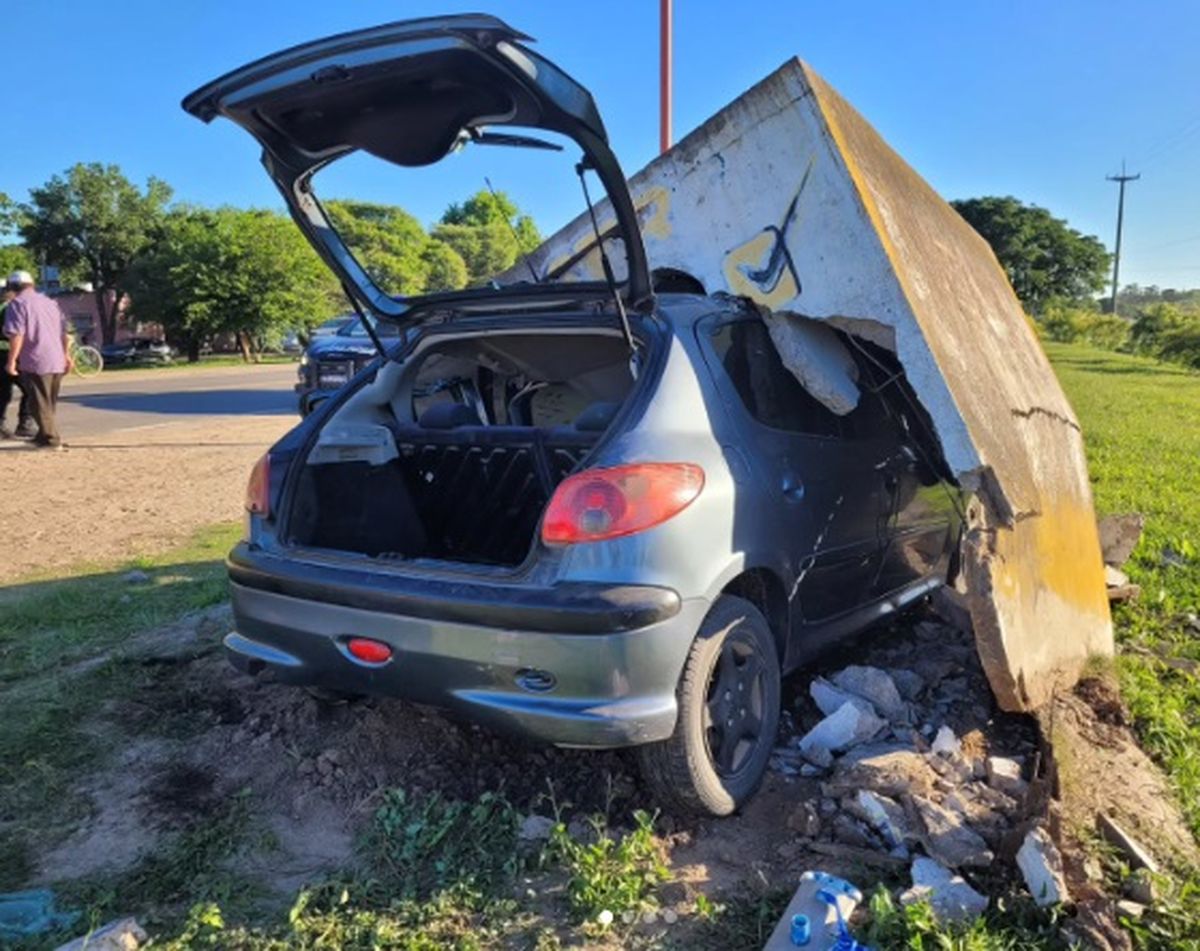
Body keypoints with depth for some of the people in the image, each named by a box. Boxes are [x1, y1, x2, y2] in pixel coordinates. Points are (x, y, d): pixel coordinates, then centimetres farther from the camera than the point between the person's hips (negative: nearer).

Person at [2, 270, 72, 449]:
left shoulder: (17, 303, -6)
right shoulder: (49, 302, 16)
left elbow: (17, 335, -16)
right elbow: (63, 332, 16)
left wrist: (11, 360, -13)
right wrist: (66, 355, 21)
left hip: (36, 362, -7)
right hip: (57, 361, 7)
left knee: (40, 403, -2)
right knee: (49, 403, 17)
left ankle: (51, 439, -4)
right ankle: (44, 435, 26)